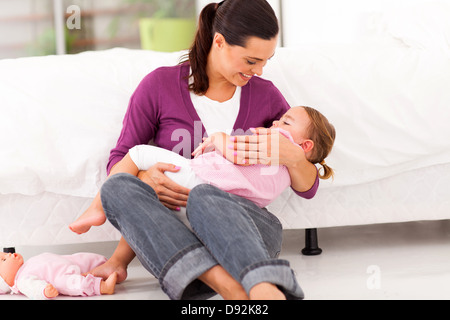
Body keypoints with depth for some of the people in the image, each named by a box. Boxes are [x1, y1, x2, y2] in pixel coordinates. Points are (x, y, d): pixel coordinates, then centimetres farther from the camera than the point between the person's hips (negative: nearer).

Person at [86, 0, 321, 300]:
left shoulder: (266, 95, 10)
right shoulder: (160, 85, 4)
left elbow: (308, 187, 13)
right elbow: (119, 161, 8)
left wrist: (293, 157, -12)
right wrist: (143, 179, -17)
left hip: (246, 229, 0)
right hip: (174, 234, 1)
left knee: (204, 197, -35)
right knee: (118, 187, -31)